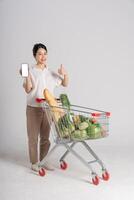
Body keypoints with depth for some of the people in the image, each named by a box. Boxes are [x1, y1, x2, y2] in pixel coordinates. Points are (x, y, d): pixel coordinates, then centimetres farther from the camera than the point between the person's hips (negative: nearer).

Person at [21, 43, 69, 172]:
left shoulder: (51, 73, 6)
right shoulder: (31, 71, -6)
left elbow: (65, 84, 9)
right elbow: (28, 90, -13)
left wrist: (65, 74, -10)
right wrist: (27, 77, -29)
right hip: (33, 109, -4)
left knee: (46, 136, 11)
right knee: (33, 136, 4)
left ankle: (44, 160, 24)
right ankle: (34, 162, 16)